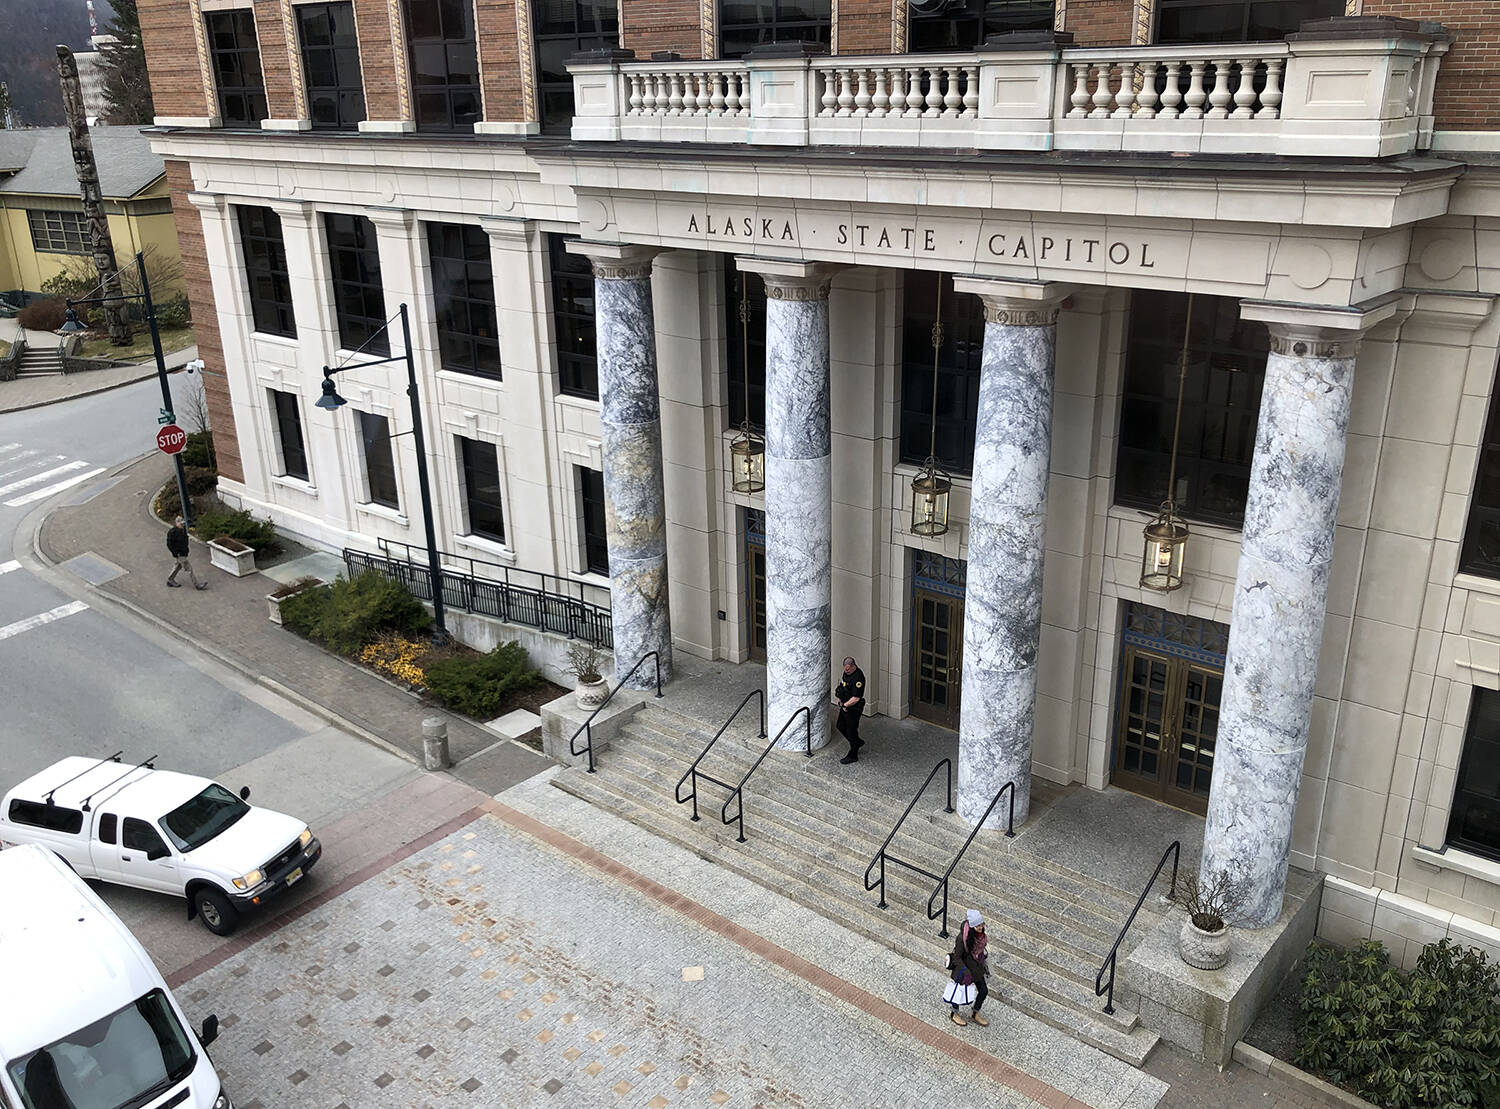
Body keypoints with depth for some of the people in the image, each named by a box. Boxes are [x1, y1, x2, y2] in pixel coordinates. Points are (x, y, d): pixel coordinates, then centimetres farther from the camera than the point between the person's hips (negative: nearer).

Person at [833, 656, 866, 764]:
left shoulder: (858, 677, -27)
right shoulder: (846, 672, 2)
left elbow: (856, 698, -28)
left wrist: (845, 705, -17)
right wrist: (840, 699, 4)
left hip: (854, 709, -9)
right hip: (845, 705, 9)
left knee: (851, 731, 3)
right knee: (841, 727, 19)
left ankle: (853, 756, 19)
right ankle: (858, 742, 40)